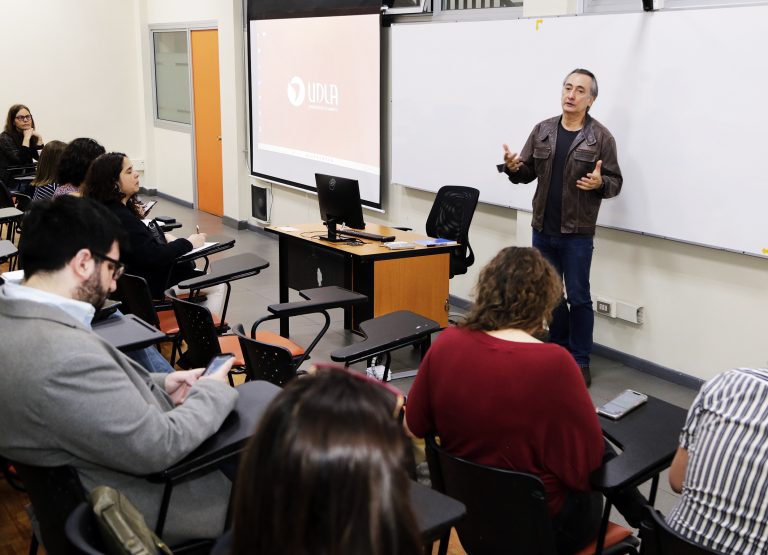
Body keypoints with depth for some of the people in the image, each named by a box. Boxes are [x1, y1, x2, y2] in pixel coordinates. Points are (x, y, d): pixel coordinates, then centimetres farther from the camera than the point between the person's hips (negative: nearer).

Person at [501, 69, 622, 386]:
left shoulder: (600, 137, -5)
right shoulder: (542, 131, 7)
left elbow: (615, 182, -5)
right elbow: (528, 173, 9)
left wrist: (599, 183, -26)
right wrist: (513, 167, -12)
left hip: (577, 233, -4)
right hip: (542, 229, 5)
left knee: (578, 297, 2)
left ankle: (580, 360, 13)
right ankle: (559, 350, 29)